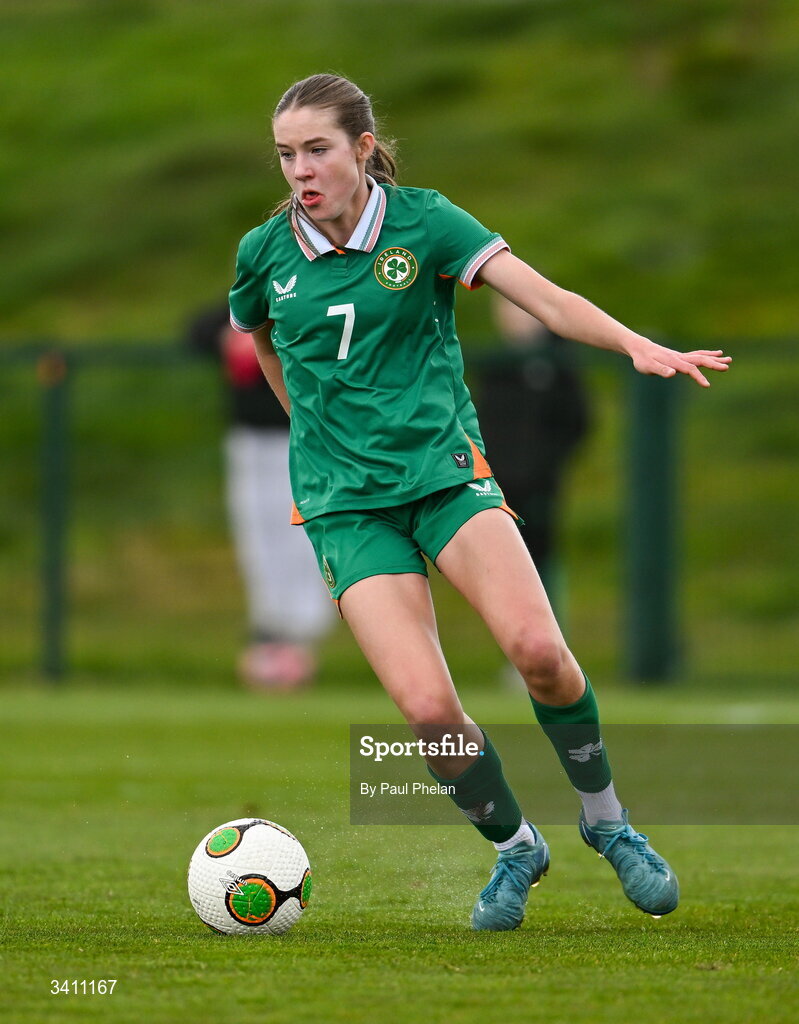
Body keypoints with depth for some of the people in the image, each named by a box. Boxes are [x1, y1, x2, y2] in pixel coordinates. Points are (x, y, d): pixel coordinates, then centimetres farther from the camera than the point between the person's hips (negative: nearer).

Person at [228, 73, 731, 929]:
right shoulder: (264, 253, 1)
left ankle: (606, 820, 0)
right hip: (346, 503, 1)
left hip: (445, 468, -1)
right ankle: (513, 847, 10)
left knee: (536, 646, -26)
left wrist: (636, 345, -31)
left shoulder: (425, 223, -5)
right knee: (426, 708, -18)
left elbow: (545, 299, -15)